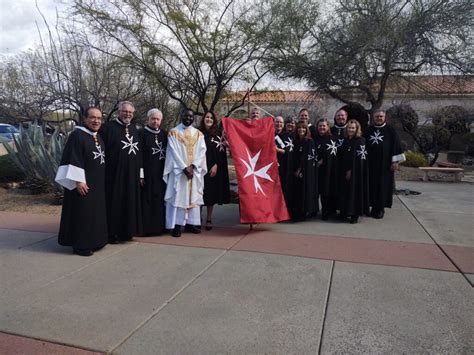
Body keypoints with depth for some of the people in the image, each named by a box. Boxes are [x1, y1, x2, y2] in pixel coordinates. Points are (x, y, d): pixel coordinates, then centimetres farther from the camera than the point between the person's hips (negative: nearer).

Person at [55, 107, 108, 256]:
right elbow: (73, 160, -19)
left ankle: (93, 241, 25)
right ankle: (80, 244, 7)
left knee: (95, 212, 14)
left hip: (97, 184, 9)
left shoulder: (98, 137, 13)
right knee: (82, 213, -2)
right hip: (83, 183, -9)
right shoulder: (77, 135, -13)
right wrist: (78, 180, -24)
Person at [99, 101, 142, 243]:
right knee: (114, 204, 2)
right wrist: (104, 171, -13)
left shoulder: (133, 129, 14)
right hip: (114, 175, -6)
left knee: (129, 203, 12)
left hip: (131, 176, 6)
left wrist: (139, 173, 14)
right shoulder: (108, 127, -6)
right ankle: (112, 233, 14)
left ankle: (126, 231, 24)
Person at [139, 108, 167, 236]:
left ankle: (160, 225, 18)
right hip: (148, 173, -4)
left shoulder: (164, 134, 12)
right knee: (147, 200, 0)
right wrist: (141, 174, -14)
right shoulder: (142, 133, -3)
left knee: (160, 200, 8)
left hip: (161, 173, 5)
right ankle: (147, 227, 7)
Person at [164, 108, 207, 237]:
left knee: (193, 196, 5)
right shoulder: (173, 132, 1)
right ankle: (177, 225, -1)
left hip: (195, 171, 3)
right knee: (178, 196, -4)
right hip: (179, 170, -3)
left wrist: (193, 166, -13)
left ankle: (190, 223, 13)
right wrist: (184, 168, -16)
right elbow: (174, 152, -8)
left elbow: (202, 151, 1)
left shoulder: (198, 134, 10)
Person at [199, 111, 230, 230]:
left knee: (212, 193, 2)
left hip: (213, 168, 0)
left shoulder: (218, 134, 6)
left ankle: (209, 219, 11)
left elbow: (222, 151, 1)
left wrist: (216, 165, -10)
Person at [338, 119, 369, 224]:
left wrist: (350, 170, -16)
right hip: (345, 171, 6)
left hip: (356, 171, -6)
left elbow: (359, 158, -14)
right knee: (345, 191, 10)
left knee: (355, 190, -2)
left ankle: (354, 215, 5)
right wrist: (345, 170, 5)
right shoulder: (346, 141, 11)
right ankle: (345, 212, 20)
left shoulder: (360, 141, -8)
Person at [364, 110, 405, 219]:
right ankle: (374, 207, 13)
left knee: (383, 185, 0)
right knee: (372, 185, 4)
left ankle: (380, 208, 8)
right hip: (371, 164, 3)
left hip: (385, 164, -3)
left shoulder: (390, 130, 1)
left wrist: (395, 161, -9)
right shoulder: (368, 130, 10)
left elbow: (396, 145, -3)